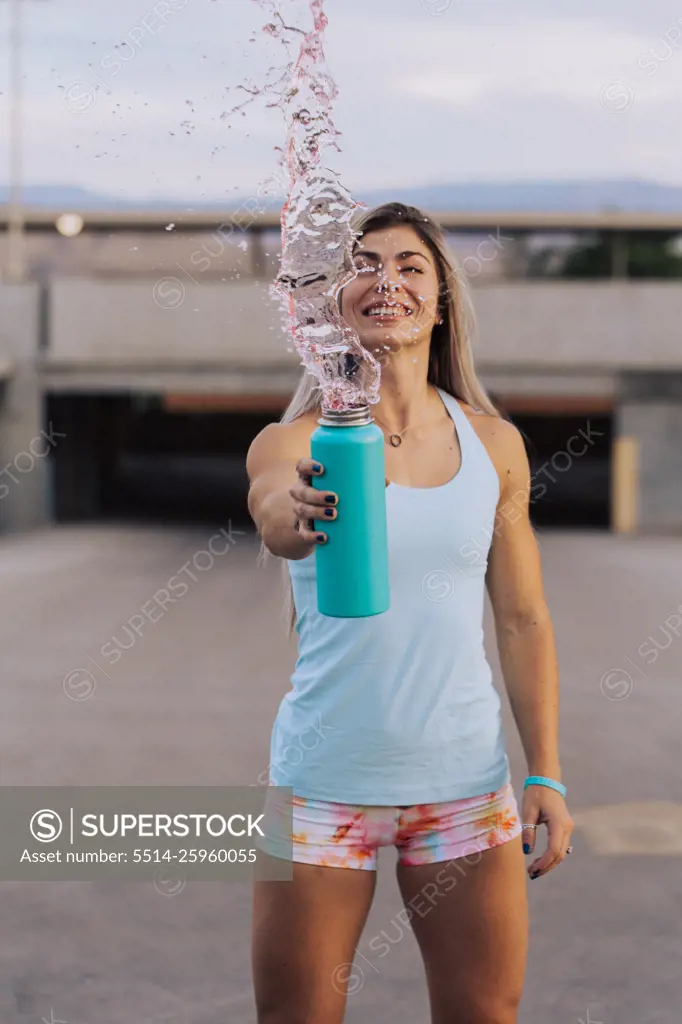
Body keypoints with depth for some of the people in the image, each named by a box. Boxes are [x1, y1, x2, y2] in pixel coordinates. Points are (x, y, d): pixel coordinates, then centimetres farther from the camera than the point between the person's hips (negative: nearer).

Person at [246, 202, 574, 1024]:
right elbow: (273, 511, -28)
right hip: (324, 777, -2)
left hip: (465, 779, 2)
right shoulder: (296, 440, -4)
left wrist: (546, 774, 3)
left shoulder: (495, 444, 5)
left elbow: (523, 622, 7)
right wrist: (297, 516, -52)